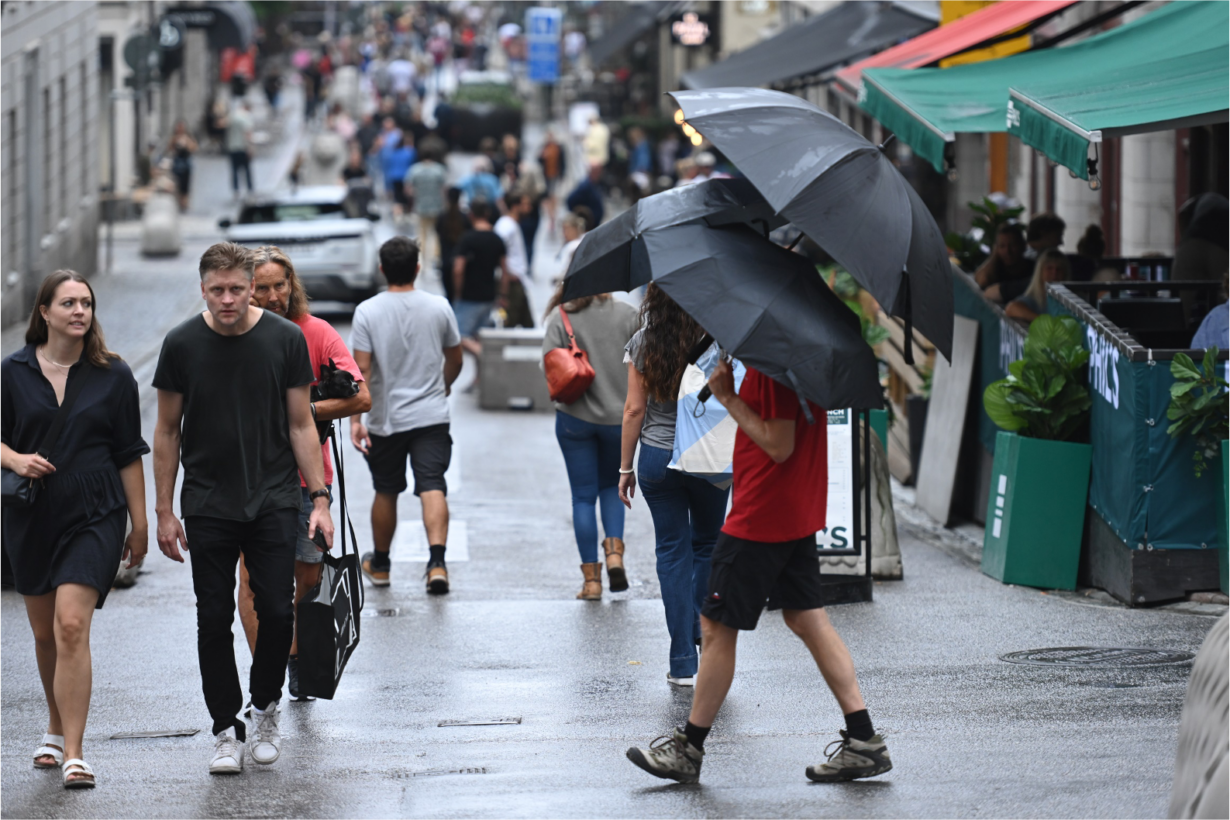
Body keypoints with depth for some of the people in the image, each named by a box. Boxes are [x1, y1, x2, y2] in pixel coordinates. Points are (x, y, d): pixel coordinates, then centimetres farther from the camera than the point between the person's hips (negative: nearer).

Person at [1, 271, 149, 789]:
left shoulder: (112, 376, 2)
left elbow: (129, 454, 6)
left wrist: (139, 523, 6)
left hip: (95, 518, -2)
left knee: (72, 626, -16)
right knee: (45, 634, 13)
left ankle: (73, 753, -16)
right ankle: (57, 729, 37)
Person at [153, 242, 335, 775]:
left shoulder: (285, 340, -3)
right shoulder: (182, 346, -3)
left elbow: (300, 425, 3)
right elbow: (168, 432, 5)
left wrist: (319, 499, -1)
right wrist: (164, 511, 3)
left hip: (273, 501, 0)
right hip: (207, 506, 0)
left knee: (277, 612, -4)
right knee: (214, 620, 1)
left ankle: (265, 707, 20)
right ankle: (226, 729, 13)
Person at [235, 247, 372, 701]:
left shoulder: (317, 334, -4)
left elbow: (361, 397, -11)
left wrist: (302, 412, -17)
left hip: (308, 476, 1)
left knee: (309, 578, 10)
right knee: (253, 575, -11)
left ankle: (297, 661, 32)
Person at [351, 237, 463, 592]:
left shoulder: (368, 311, -7)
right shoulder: (438, 307, -1)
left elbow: (361, 369, -13)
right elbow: (455, 359, 12)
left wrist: (355, 419, -12)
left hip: (385, 419, 0)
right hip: (432, 416, 0)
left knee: (386, 492, 14)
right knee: (433, 488, -8)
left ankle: (380, 564, 31)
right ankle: (437, 561, -26)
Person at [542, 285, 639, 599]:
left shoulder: (561, 317, -7)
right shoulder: (627, 314, -4)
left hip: (575, 417, -1)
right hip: (620, 416, 1)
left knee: (583, 496, 7)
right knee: (612, 485, 22)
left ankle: (591, 578, 4)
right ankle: (615, 551, -1)